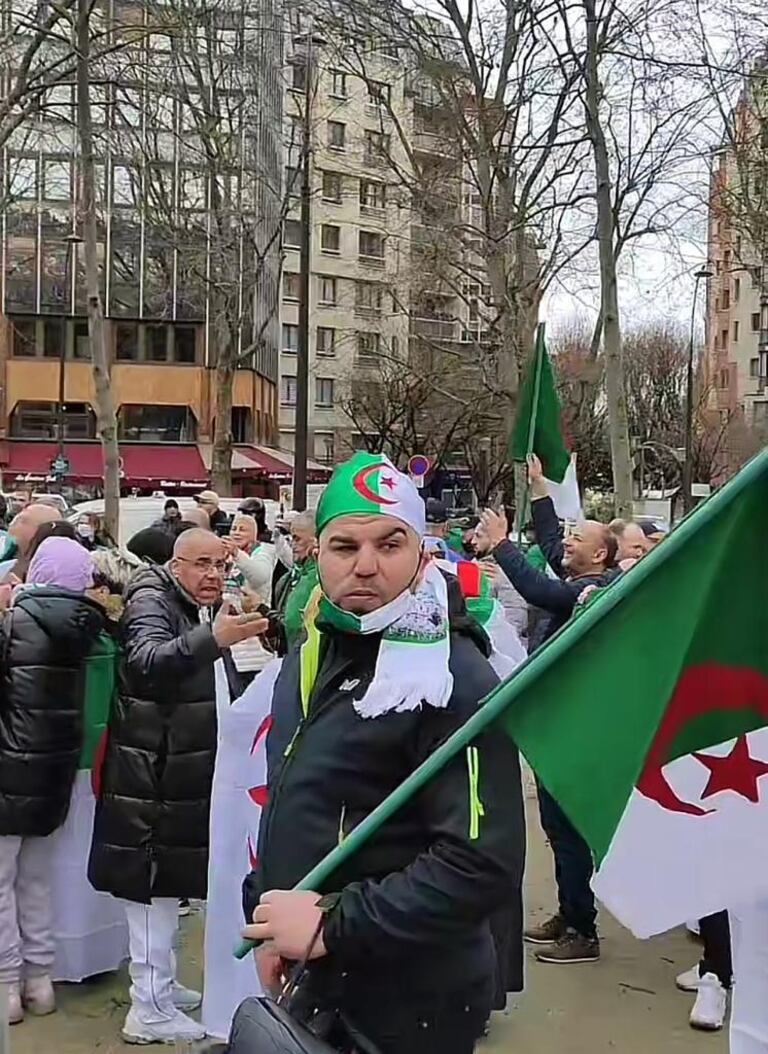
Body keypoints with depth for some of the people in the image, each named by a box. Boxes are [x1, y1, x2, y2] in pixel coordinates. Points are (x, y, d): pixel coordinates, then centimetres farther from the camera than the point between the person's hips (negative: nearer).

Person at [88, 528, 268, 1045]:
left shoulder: (204, 610, 14)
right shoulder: (152, 602, -13)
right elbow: (144, 662, -36)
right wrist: (212, 639, -48)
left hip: (182, 770, 9)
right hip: (150, 774, -9)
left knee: (167, 883, 18)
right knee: (154, 884, -4)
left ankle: (160, 985, 30)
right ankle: (149, 1010, 6)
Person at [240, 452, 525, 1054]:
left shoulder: (451, 681, -22)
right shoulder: (311, 656, 6)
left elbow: (483, 864, -28)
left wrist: (333, 926, -25)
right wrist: (268, 916, 7)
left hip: (409, 1005, -8)